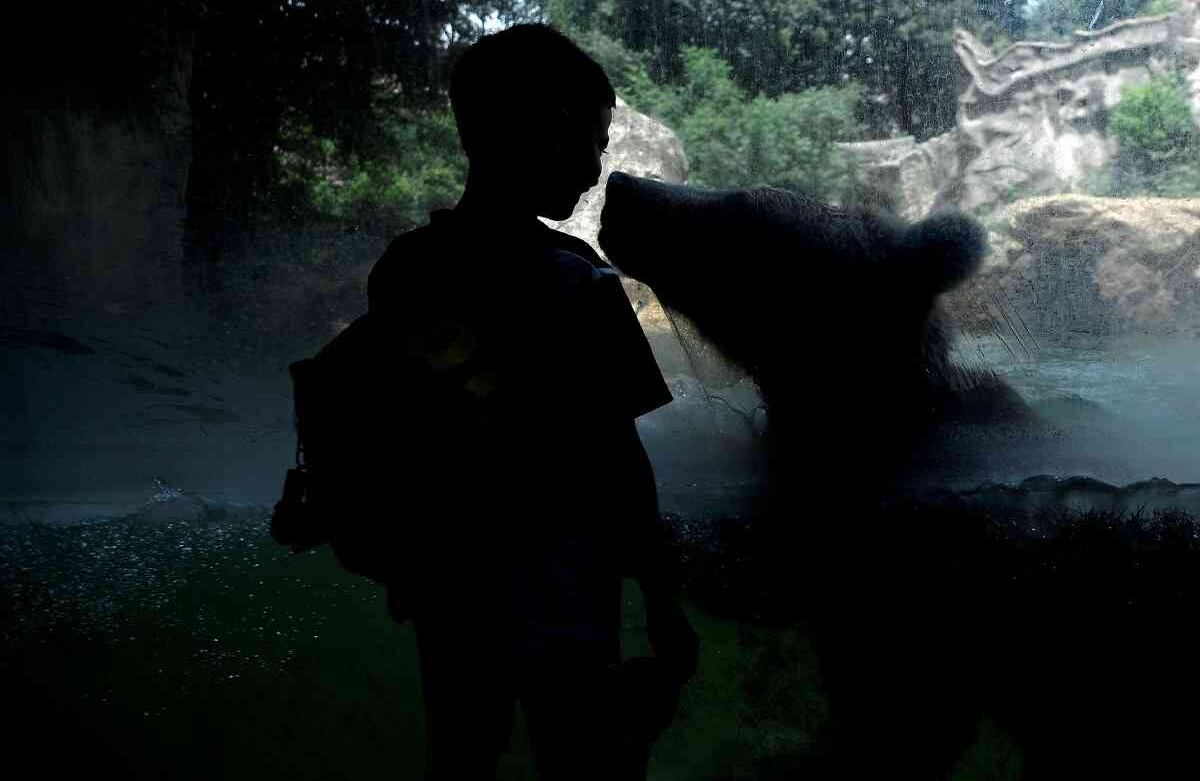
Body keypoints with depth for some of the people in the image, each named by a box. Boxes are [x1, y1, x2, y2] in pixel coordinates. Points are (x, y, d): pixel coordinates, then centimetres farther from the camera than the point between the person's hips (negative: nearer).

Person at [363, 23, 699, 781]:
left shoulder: (399, 270, -2)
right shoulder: (574, 280, -17)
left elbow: (389, 435, 4)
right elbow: (616, 462, -16)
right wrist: (665, 602, -8)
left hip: (443, 591, 6)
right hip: (557, 602, -5)